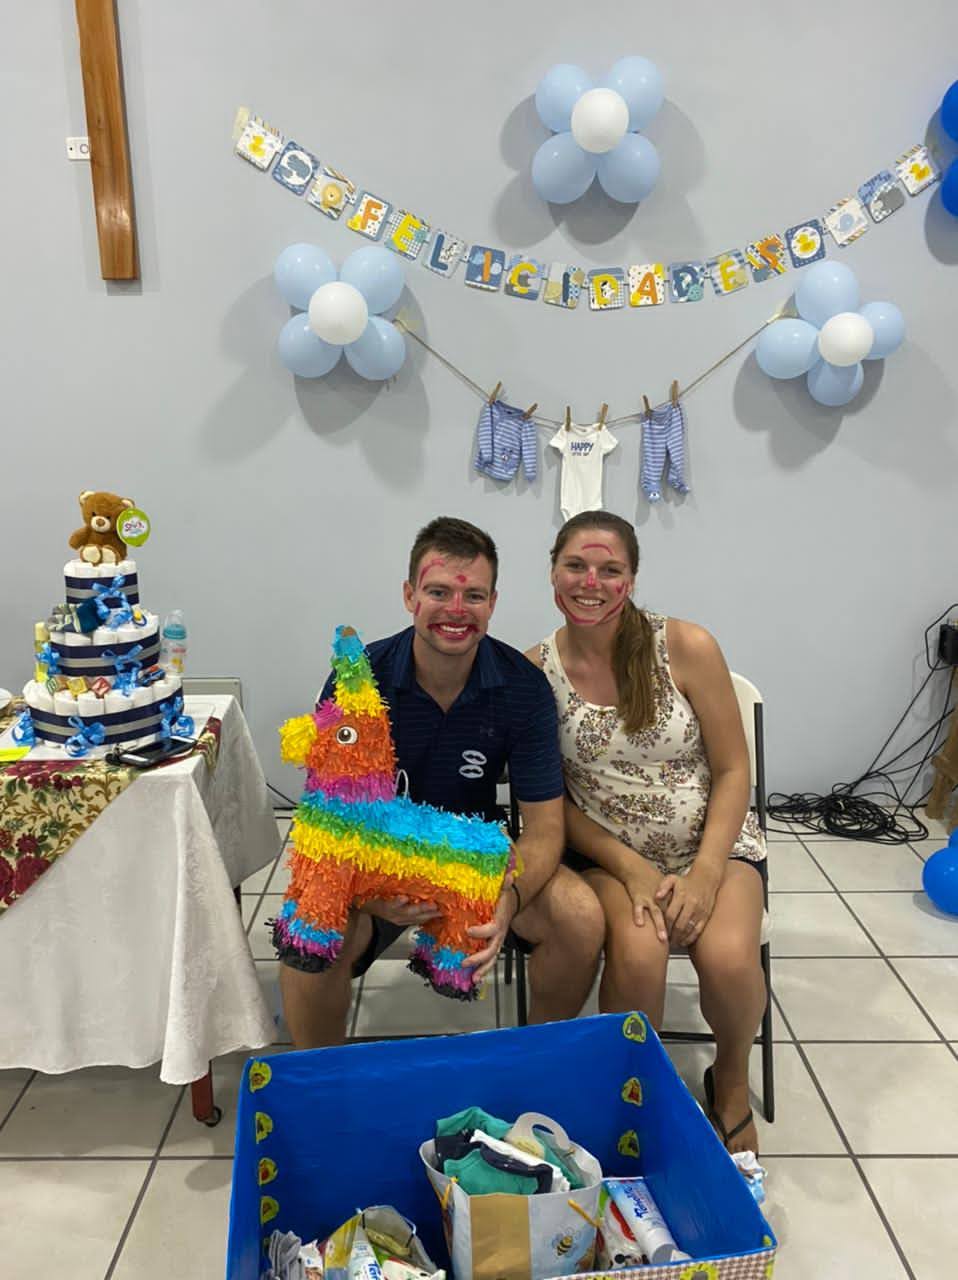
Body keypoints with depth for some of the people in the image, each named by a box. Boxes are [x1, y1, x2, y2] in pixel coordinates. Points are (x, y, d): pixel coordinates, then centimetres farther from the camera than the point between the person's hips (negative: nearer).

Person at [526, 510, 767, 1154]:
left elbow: (733, 770, -5)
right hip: (607, 851, 0)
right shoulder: (535, 670, -7)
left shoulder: (687, 647, -11)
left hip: (712, 840, 0)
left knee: (728, 957, -27)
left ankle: (732, 1081, 11)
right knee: (637, 951, -30)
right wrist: (631, 869, -14)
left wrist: (705, 873, -17)